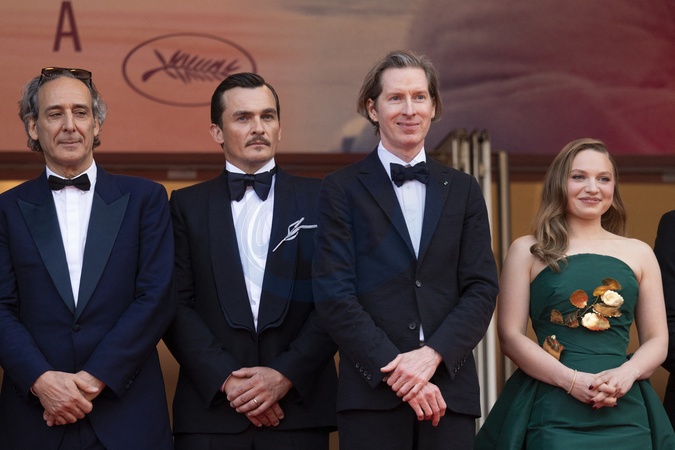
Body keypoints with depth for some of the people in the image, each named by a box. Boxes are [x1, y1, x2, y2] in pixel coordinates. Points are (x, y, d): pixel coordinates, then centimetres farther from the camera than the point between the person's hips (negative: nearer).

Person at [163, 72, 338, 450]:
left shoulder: (319, 200, 7)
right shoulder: (188, 205, 9)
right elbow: (177, 305, 1)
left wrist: (285, 375, -11)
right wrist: (227, 378, -11)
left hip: (299, 408, 0)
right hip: (211, 410, 0)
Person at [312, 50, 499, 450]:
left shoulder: (463, 190, 13)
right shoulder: (343, 189, 4)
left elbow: (482, 288, 6)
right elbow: (335, 295, -4)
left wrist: (432, 354, -10)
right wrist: (395, 371, -13)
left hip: (449, 389, 2)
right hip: (372, 394, -2)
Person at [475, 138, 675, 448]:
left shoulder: (638, 254, 12)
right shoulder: (527, 251, 6)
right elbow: (510, 337, -1)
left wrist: (627, 373, -10)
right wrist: (574, 381, -14)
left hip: (624, 411, 2)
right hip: (553, 411, -2)